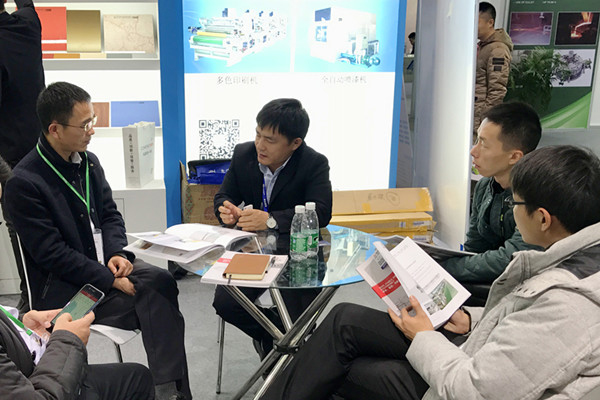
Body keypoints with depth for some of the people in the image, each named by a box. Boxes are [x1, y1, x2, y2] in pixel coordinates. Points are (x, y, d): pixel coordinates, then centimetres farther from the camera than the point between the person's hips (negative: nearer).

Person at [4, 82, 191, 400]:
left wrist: (117, 253, -8)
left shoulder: (88, 162, 7)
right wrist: (110, 281, -22)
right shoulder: (24, 183, -16)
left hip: (105, 265, 6)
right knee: (160, 309, -22)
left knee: (160, 281, -24)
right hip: (61, 287, -6)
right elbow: (51, 253, -18)